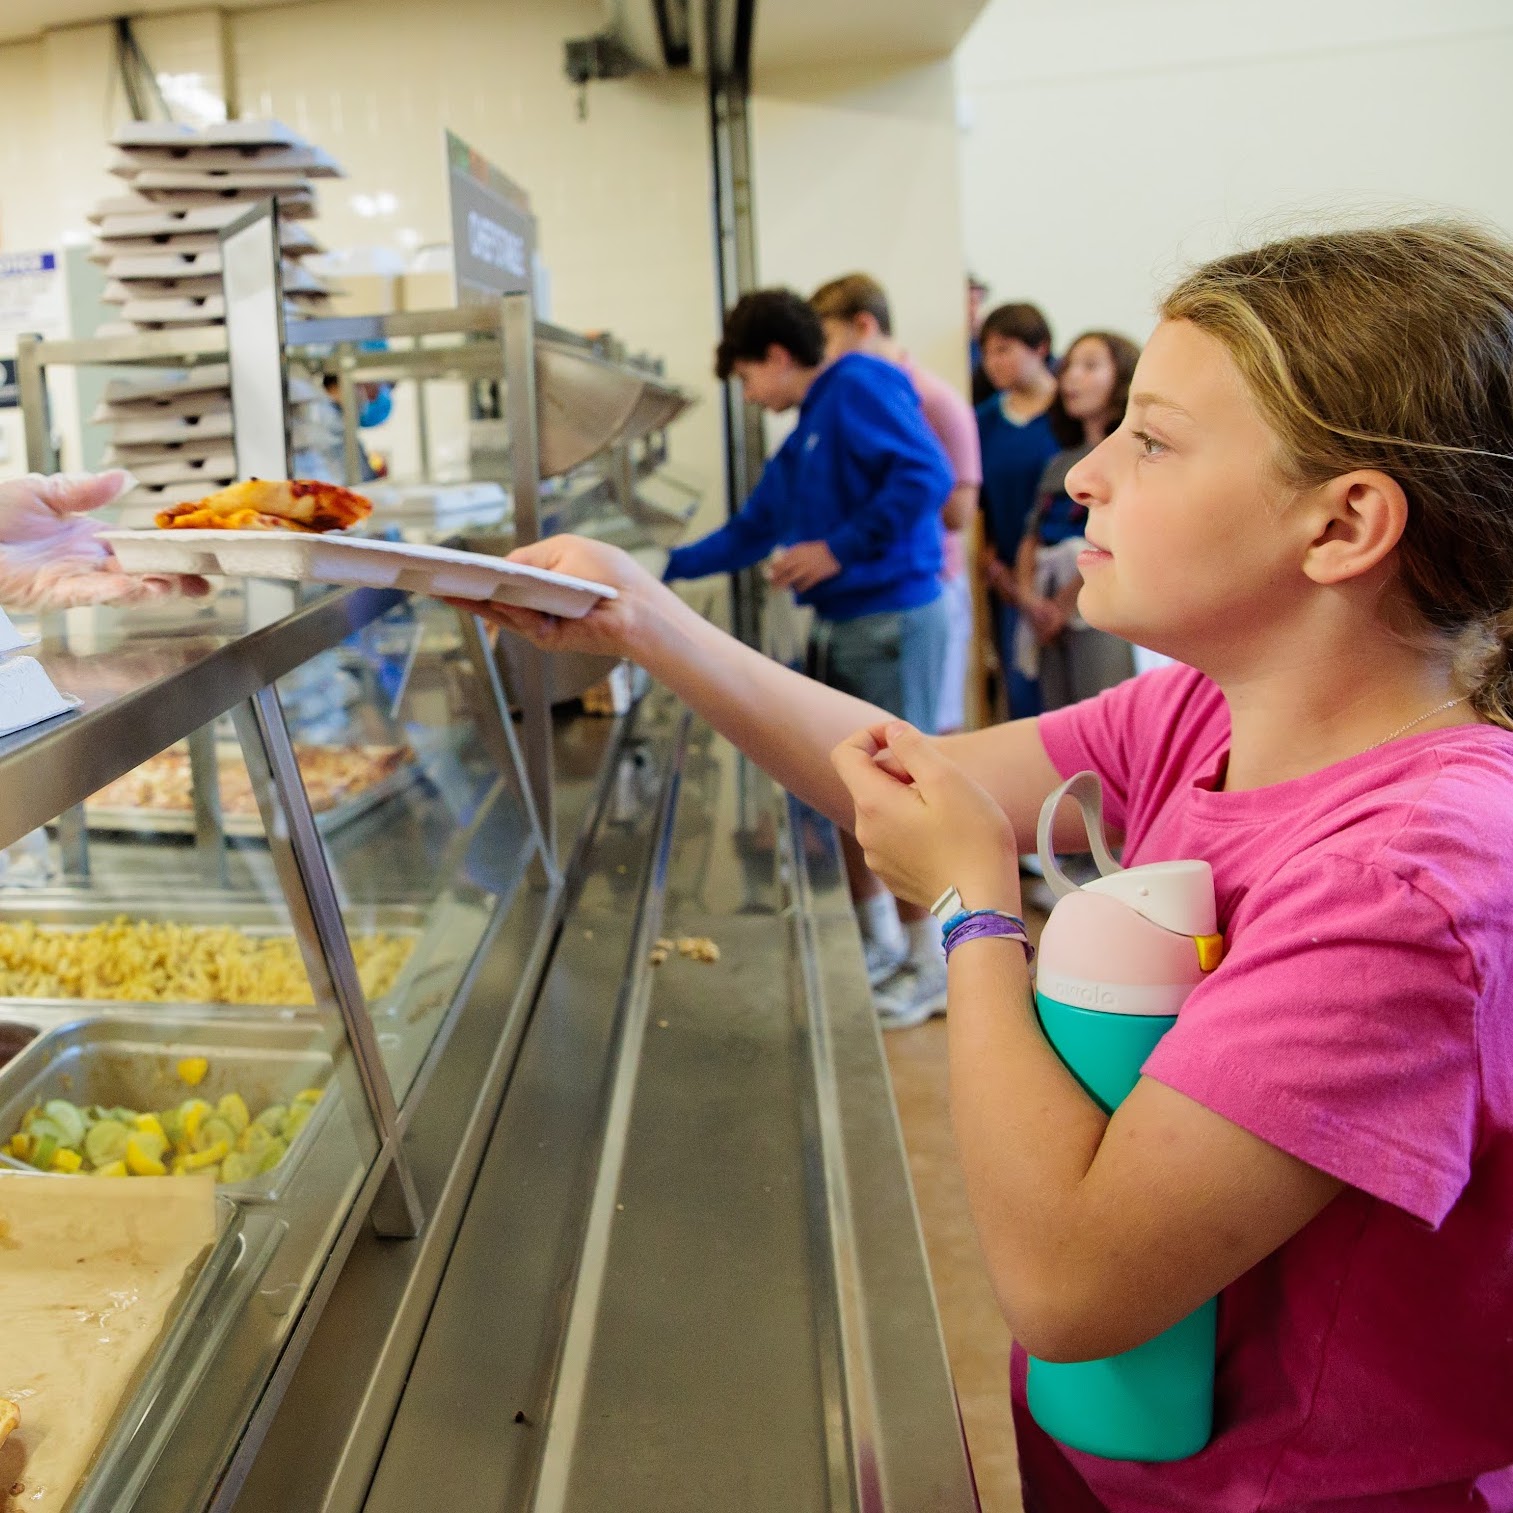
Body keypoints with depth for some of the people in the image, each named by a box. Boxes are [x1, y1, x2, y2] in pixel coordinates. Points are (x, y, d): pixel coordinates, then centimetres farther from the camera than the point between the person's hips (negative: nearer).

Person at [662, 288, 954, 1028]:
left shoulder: (860, 386, -8)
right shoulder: (802, 439, 19)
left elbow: (926, 475, -21)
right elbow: (750, 531, 27)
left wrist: (839, 548, -19)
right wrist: (667, 568, 25)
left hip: (893, 620, -9)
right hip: (840, 628, 9)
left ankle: (934, 965, 10)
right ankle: (879, 943, 26)